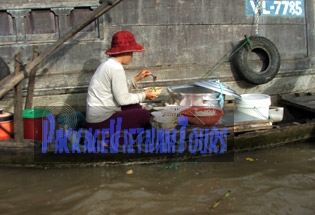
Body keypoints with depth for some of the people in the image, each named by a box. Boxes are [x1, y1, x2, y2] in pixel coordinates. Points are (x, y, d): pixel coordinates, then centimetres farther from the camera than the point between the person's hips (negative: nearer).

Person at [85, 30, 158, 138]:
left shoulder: (109, 64, 12)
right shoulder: (116, 68, -17)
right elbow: (122, 99, -17)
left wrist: (137, 78, 17)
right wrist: (144, 95, -4)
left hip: (97, 117, 10)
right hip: (101, 122, -10)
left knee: (136, 108, 16)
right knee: (144, 115, -6)